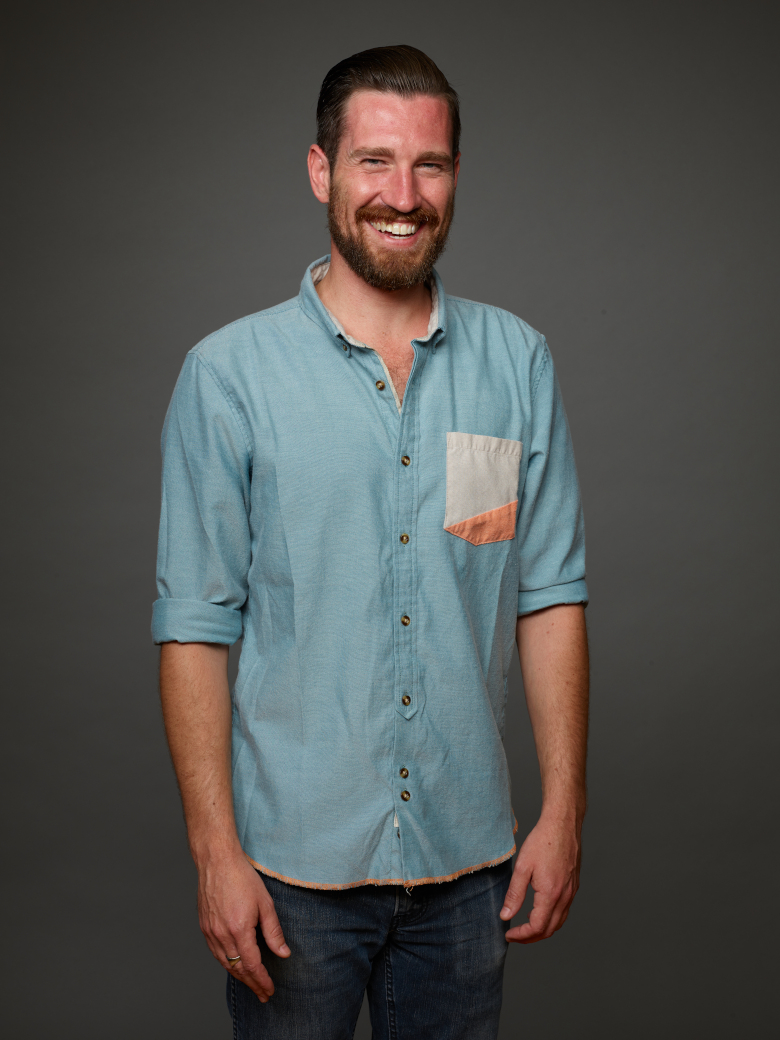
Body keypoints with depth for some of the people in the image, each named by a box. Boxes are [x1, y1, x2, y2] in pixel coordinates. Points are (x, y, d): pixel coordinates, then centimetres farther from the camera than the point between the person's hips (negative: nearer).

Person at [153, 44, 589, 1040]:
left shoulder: (517, 362, 1)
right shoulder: (228, 373, -6)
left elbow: (550, 594, 2)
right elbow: (195, 626, -7)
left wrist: (563, 811, -1)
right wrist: (216, 849, -10)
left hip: (467, 858, 3)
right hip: (293, 857, -2)